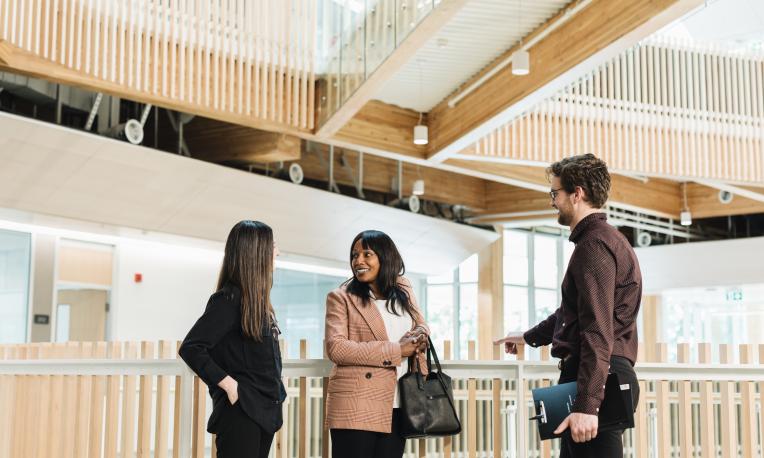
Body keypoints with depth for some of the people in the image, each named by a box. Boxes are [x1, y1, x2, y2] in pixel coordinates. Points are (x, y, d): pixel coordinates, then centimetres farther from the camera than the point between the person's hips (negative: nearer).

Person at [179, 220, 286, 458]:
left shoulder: (257, 299, 12)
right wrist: (229, 384, -18)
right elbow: (190, 348, -18)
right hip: (240, 412, -8)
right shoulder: (230, 298, -13)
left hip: (264, 412, 8)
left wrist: (274, 393, 8)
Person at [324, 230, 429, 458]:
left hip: (397, 406, 5)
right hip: (356, 407, -5)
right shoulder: (341, 297, -3)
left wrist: (421, 335, -4)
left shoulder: (402, 288, 13)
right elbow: (335, 347, -14)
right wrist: (395, 350, -17)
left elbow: (421, 325, 23)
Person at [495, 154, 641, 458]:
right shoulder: (603, 239, 21)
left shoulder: (595, 244, -14)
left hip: (597, 380, -11)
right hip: (603, 377, 11)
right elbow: (574, 311, 33)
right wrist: (529, 337, 45)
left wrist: (586, 406, -27)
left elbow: (598, 332, -23)